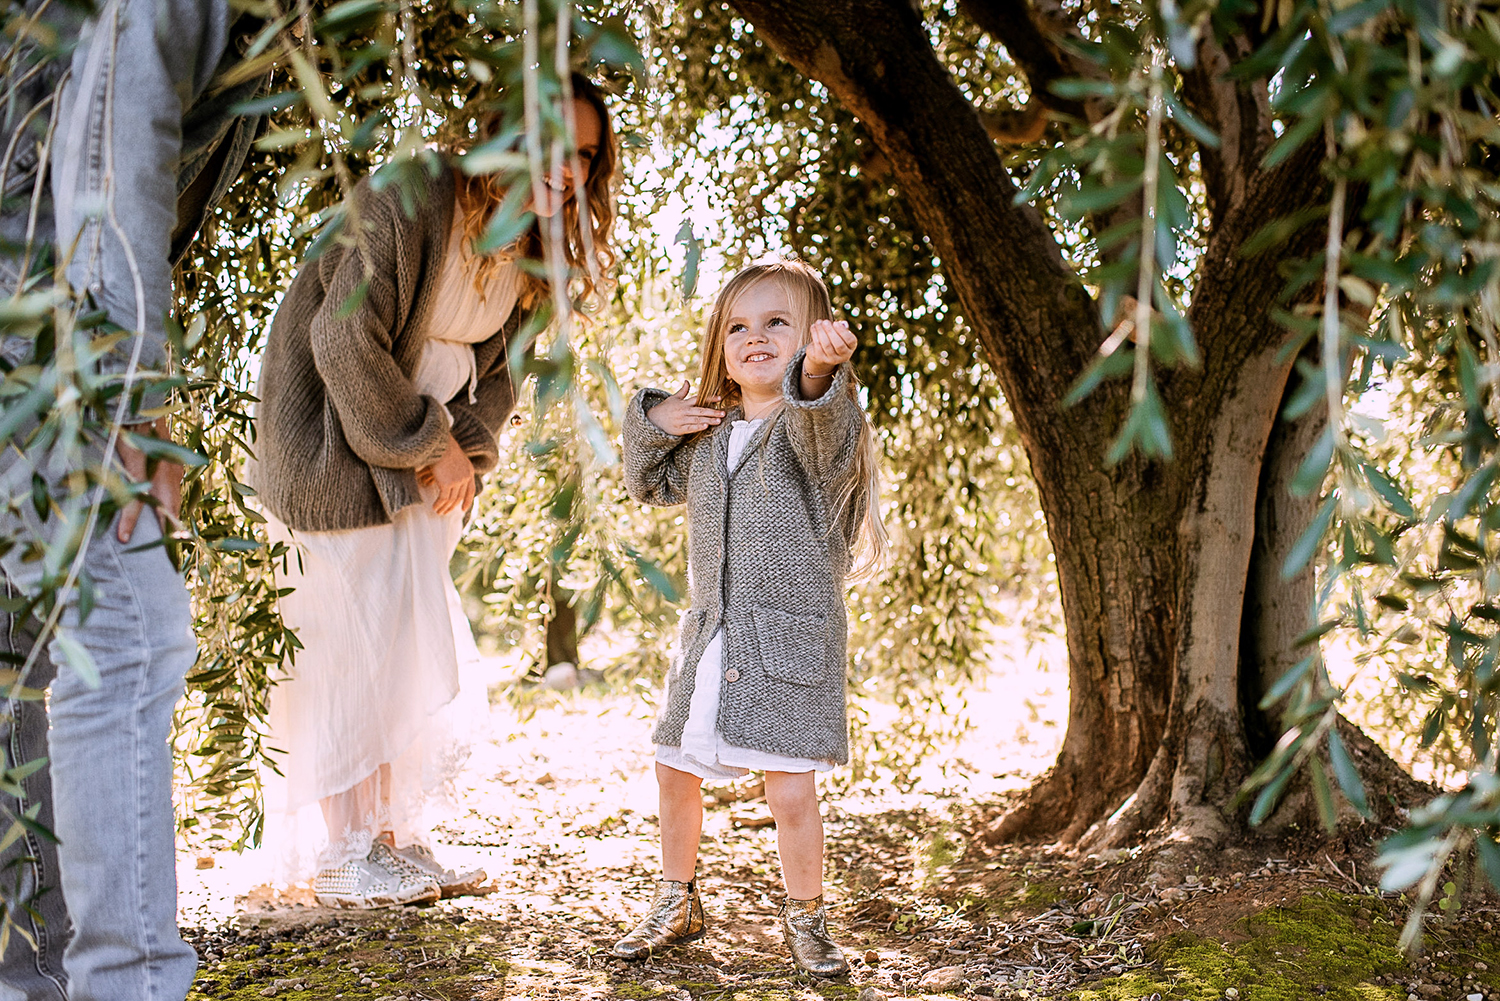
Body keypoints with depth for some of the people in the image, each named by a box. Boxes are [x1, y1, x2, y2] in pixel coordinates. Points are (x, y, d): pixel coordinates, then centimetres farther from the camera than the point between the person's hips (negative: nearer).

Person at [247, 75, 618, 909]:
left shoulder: (532, 248, 2)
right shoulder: (417, 199, -23)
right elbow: (345, 338, -25)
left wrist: (465, 450, -7)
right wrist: (429, 445, -18)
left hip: (426, 459, 8)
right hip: (343, 441, -8)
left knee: (419, 647, 8)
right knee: (358, 643, -7)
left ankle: (399, 836, 17)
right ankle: (346, 857, 2)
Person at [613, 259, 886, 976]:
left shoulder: (822, 423, -9)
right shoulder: (706, 434, 11)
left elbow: (820, 427, -35)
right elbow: (650, 485, 26)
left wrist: (820, 372, -58)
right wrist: (651, 422, 5)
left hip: (792, 640, -6)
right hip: (709, 640, 6)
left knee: (790, 791, -8)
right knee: (676, 774, 14)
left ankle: (805, 919, 16)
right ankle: (677, 905, 35)